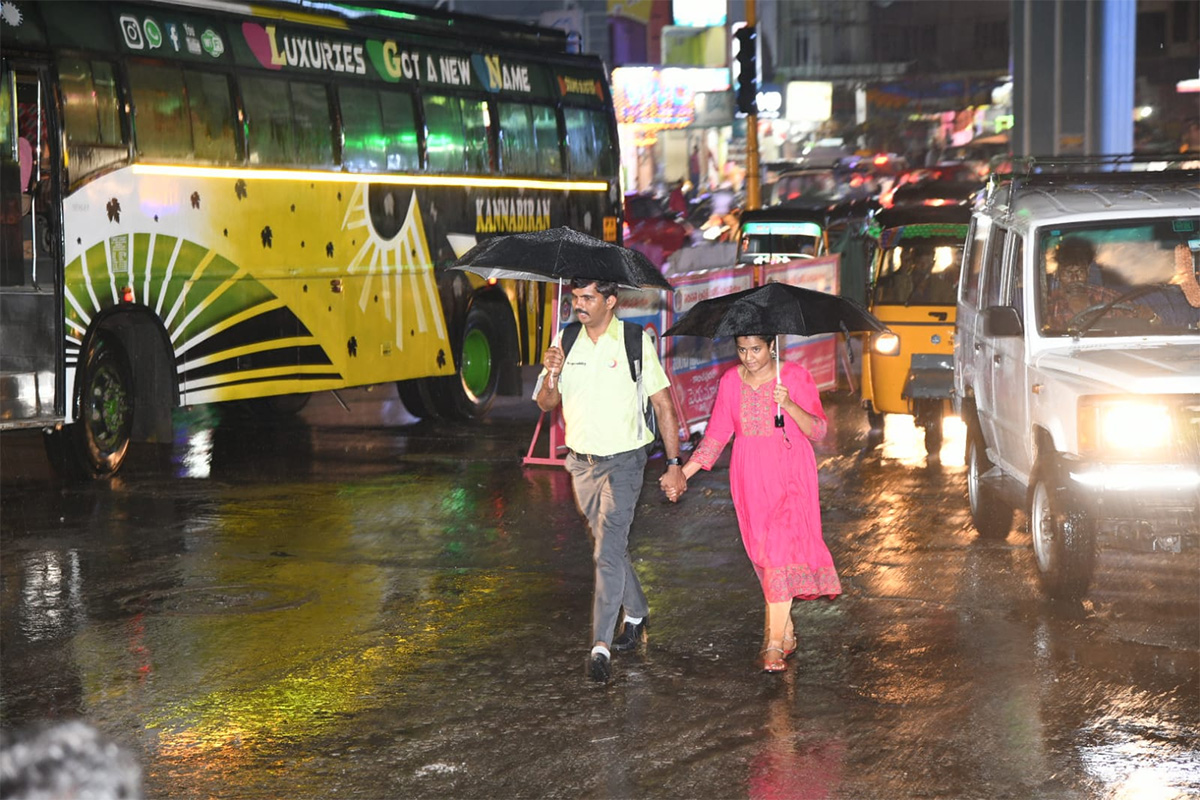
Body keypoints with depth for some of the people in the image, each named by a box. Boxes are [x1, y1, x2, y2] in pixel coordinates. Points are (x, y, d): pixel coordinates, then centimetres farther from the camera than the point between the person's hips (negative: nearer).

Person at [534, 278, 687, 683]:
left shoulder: (636, 342, -9)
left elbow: (664, 405, -4)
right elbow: (545, 404, 5)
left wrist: (673, 464, -6)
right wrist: (552, 376, -18)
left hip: (623, 462, -5)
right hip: (581, 462, 5)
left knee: (608, 551, -13)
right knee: (610, 545, 18)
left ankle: (601, 645, -13)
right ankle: (636, 614, 39)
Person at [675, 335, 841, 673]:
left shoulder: (795, 376, -5)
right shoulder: (731, 380, 4)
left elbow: (818, 430, -7)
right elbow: (716, 433, 8)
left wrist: (789, 404, -24)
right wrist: (683, 473, 0)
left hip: (790, 475, -4)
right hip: (750, 477, 4)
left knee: (780, 548, -14)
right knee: (761, 553, 4)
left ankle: (774, 644, -13)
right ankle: (787, 630, 22)